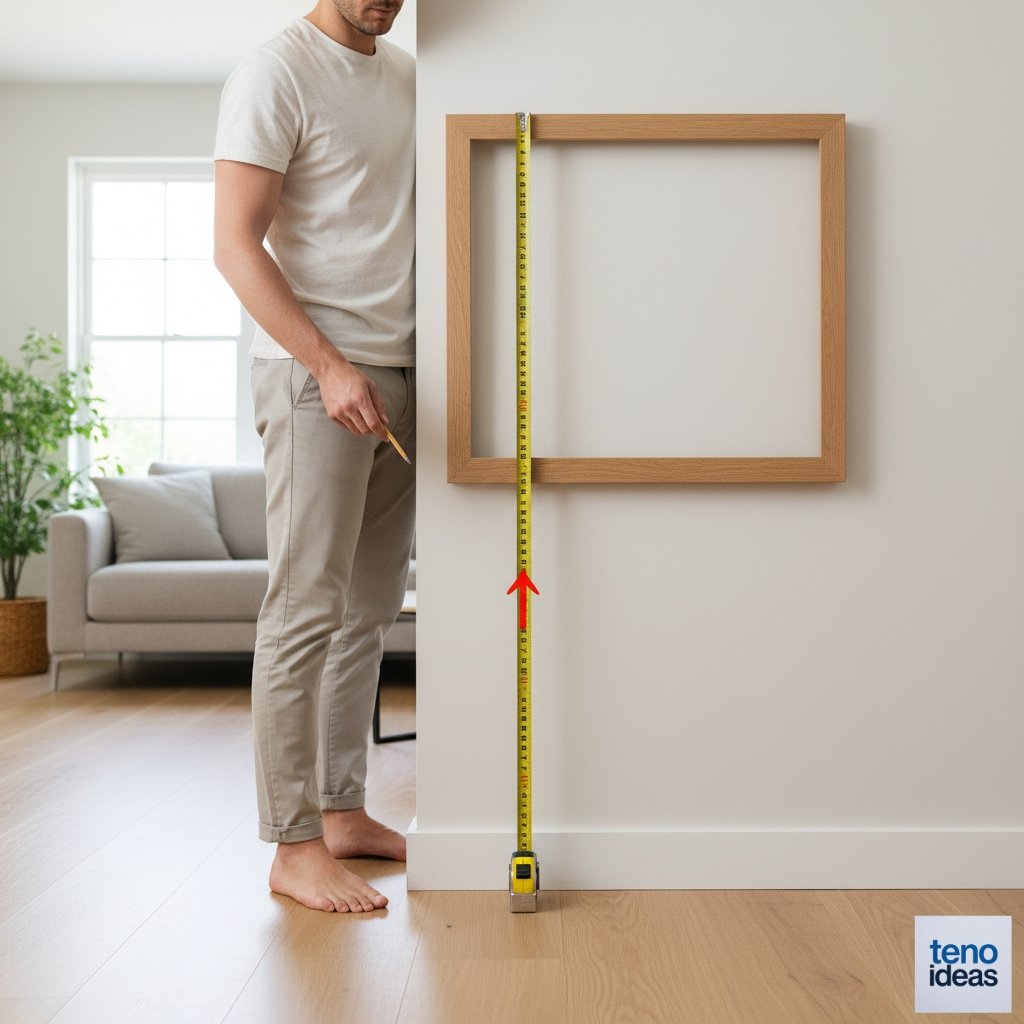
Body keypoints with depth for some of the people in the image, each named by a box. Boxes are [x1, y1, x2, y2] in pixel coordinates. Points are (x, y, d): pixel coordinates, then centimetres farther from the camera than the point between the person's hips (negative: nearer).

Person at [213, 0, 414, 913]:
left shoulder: (408, 74, 18)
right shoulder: (276, 74, -5)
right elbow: (235, 245, -11)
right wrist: (328, 365, -20)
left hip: (398, 373, 8)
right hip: (315, 374, -7)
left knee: (368, 610, 9)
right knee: (306, 610, -7)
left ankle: (342, 813, 19)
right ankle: (293, 847, 1)